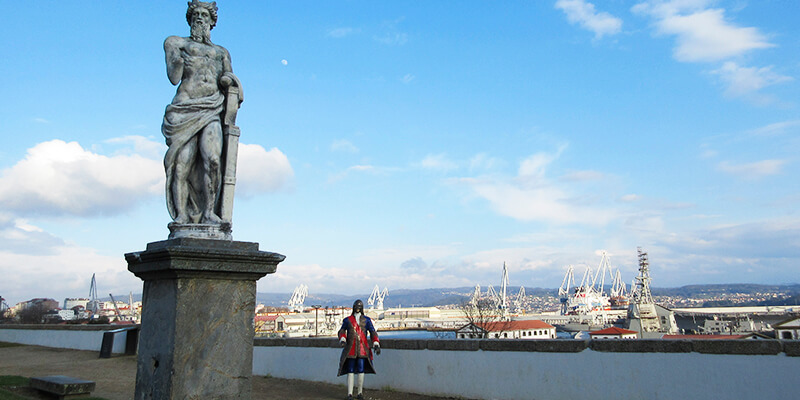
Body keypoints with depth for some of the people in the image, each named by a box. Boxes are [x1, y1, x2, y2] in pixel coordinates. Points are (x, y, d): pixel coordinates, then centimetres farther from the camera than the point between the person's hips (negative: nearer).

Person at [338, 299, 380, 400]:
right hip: (351, 348, 0)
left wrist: (376, 345, -7)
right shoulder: (347, 320, 10)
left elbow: (373, 332, 5)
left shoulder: (367, 320, 9)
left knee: (361, 371, 0)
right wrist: (342, 340, -3)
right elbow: (342, 331, 17)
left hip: (362, 348, 0)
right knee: (350, 371, -2)